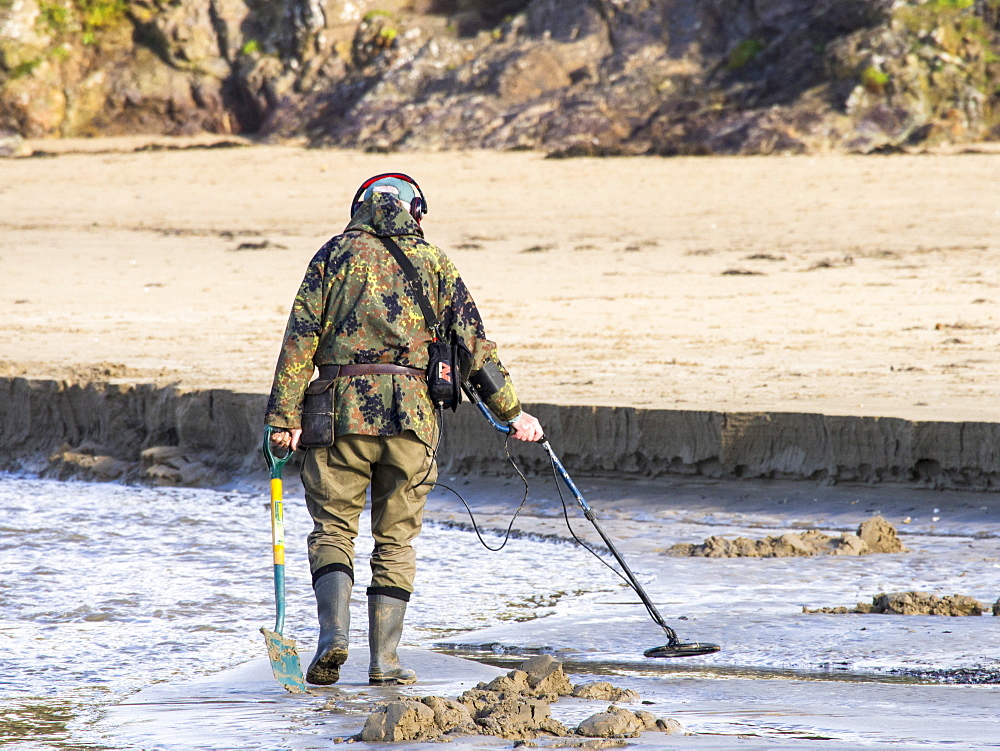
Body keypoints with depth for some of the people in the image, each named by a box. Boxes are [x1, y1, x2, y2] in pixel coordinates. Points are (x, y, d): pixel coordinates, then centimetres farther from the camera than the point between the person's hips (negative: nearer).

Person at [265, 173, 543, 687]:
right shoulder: (432, 261, 13)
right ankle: (383, 661, 5)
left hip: (343, 406, -1)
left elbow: (301, 337, 1)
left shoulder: (337, 253, 9)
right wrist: (511, 412, 14)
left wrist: (284, 417, -1)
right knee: (396, 538, 9)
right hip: (412, 413, 1)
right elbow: (474, 341, 9)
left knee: (333, 528, 6)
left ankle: (333, 634, -15)